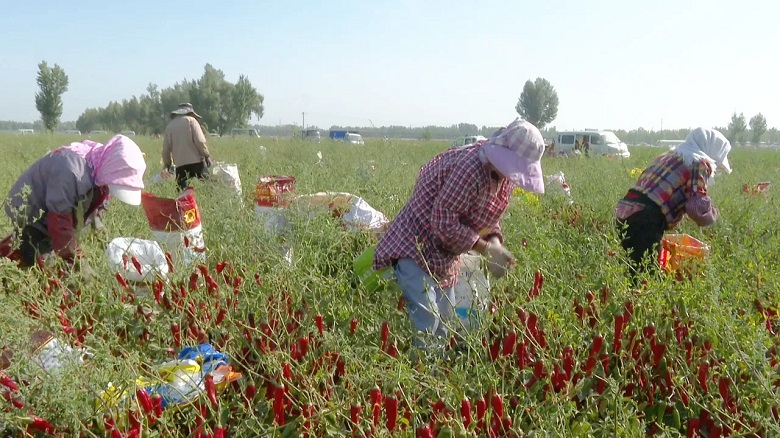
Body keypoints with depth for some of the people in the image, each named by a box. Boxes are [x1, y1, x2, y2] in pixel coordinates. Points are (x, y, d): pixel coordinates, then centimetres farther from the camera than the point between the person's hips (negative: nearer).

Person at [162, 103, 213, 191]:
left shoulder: (169, 126, 15)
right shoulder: (190, 120, 2)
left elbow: (166, 149, 14)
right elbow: (200, 141, -8)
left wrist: (167, 164, 26)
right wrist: (207, 155, 2)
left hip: (180, 165, 4)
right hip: (196, 162, -4)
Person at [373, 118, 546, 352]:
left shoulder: (504, 177, 2)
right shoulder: (471, 167, -28)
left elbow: (486, 218, 13)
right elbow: (443, 220, -28)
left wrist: (494, 240, -8)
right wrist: (485, 248, -23)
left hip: (446, 257, 10)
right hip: (415, 247, -10)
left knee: (444, 320, 15)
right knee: (425, 324, -16)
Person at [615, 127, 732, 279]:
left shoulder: (668, 156, 28)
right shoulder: (699, 163, 3)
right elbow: (698, 207, -7)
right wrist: (712, 214, 13)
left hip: (625, 212, 9)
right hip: (645, 220, -9)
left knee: (636, 274, 17)